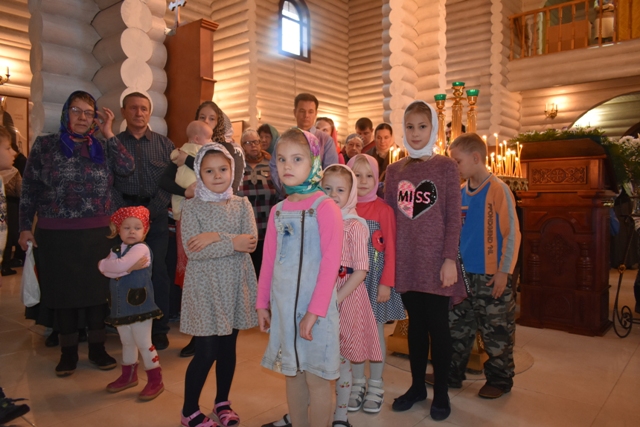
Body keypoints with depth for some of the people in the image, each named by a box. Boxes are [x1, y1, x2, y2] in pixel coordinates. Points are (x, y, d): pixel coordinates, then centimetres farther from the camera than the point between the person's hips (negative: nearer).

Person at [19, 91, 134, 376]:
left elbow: (126, 168, -11)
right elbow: (29, 189, 4)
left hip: (97, 234, 1)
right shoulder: (45, 145, 3)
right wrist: (25, 227, -1)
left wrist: (108, 133, -8)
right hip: (55, 234, -1)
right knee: (63, 291, 8)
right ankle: (68, 351, 23)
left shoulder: (102, 148, 7)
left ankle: (97, 348, 22)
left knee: (97, 290, 7)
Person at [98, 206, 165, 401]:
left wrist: (109, 265, -5)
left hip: (139, 306, -7)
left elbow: (120, 265, -24)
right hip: (120, 306, 8)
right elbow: (104, 268, -8)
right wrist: (128, 268, -20)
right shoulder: (116, 250, 10)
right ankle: (128, 376, 37)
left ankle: (155, 381, 10)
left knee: (143, 344, -2)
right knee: (127, 343, 21)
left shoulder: (141, 248, -13)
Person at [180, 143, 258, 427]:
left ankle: (222, 401, 34)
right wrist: (232, 243, -19)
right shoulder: (193, 207, -5)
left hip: (235, 284, 3)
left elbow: (251, 242, -11)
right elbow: (192, 250, -17)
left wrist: (215, 237, -20)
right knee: (207, 351, 0)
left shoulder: (241, 205, 3)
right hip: (205, 286, -3)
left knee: (228, 347, 14)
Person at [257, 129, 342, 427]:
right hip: (283, 304, 6)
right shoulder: (278, 211, 8)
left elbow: (331, 261, -14)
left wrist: (315, 310, -17)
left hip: (314, 304, -5)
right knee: (292, 374, 17)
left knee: (316, 377, 6)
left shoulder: (324, 207, -10)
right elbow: (268, 260, 10)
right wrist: (262, 302, 8)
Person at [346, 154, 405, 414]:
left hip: (375, 277, -2)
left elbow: (390, 249, -8)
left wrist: (386, 283, -11)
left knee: (375, 332, 9)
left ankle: (375, 385, 25)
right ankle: (358, 382, 28)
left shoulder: (383, 209, -8)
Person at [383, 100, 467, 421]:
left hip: (436, 260, -3)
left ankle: (441, 392, 23)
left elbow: (453, 216, -5)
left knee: (437, 325, 6)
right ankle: (417, 386, 30)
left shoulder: (446, 166, -2)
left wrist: (450, 259, -12)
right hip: (406, 261, 3)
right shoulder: (394, 171, 7)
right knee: (415, 324, 14)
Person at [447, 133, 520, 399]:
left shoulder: (498, 189, -11)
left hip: (491, 276, -6)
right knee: (457, 327, 15)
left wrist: (504, 271, -13)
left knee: (496, 331, 7)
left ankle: (500, 380, 25)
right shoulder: (460, 193, 8)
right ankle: (452, 374, 29)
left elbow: (512, 233, -11)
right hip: (463, 273, 6)